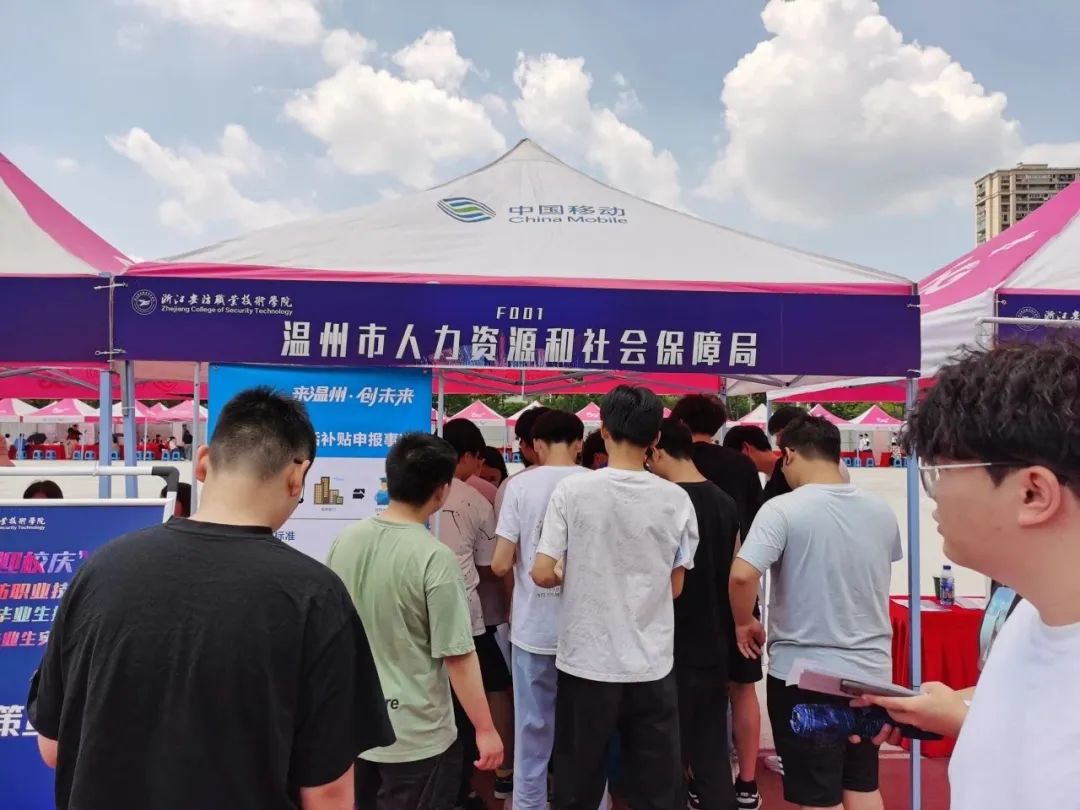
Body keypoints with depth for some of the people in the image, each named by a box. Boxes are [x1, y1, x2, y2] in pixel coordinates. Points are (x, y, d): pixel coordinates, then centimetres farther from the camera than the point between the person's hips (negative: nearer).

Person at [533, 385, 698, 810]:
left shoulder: (572, 490, -10)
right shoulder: (677, 499, -4)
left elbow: (542, 575, -9)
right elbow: (675, 586, 3)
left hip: (587, 662, -1)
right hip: (651, 665, 1)